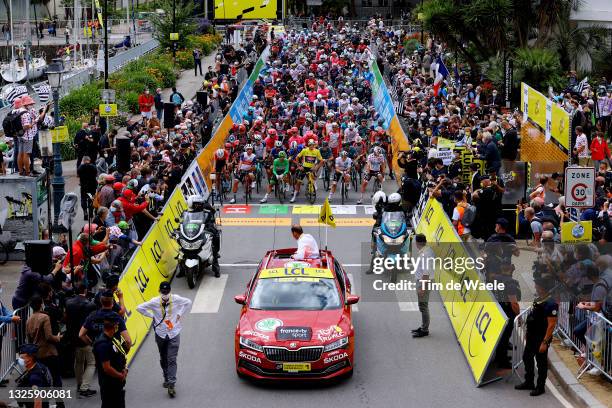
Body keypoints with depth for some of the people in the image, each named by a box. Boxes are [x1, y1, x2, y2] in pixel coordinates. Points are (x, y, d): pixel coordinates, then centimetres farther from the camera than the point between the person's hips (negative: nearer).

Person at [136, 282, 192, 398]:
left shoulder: (176, 299, -9)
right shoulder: (155, 302, -10)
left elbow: (188, 302, 8)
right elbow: (139, 308, -2)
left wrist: (180, 314, 1)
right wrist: (152, 316, -3)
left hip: (174, 334, -1)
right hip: (160, 334, 1)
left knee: (172, 360, -6)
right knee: (163, 359, 15)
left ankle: (171, 385, -10)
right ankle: (166, 378, 34)